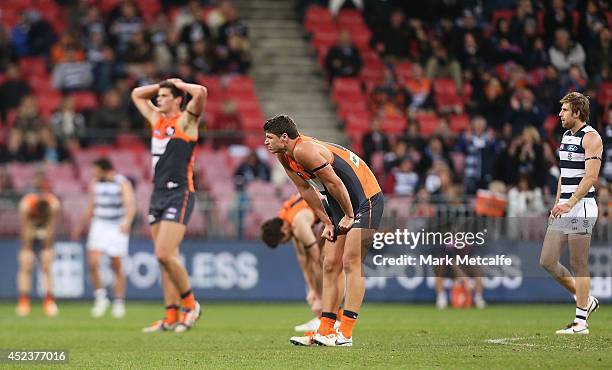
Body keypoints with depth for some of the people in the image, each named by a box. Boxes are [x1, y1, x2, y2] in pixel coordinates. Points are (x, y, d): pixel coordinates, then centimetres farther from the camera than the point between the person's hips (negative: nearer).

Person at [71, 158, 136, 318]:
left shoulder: (122, 183, -8)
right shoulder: (95, 184, 8)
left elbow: (131, 205, -19)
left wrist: (127, 221, -37)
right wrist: (80, 227, 24)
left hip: (118, 228, -4)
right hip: (99, 225, 4)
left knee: (117, 267, -1)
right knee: (93, 263, -12)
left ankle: (119, 303, 11)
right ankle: (100, 297, 3)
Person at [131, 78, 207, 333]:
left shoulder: (185, 121, -4)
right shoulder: (157, 119, 16)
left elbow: (201, 92, -20)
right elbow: (136, 94, 30)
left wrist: (179, 84, -3)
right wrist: (163, 84, 18)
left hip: (179, 195, -8)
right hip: (158, 194, 8)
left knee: (164, 254, -17)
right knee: (165, 258, 5)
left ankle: (190, 304, -2)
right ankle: (171, 317, 7)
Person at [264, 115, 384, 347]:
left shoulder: (304, 150, -24)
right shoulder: (284, 157, 5)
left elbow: (334, 182, -22)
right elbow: (306, 189, 14)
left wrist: (349, 216, -12)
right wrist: (327, 223, 11)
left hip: (365, 200, -10)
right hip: (342, 205, 10)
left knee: (351, 263, -13)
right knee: (330, 266, 5)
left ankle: (345, 334, -16)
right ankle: (325, 331, 6)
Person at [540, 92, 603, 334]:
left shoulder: (591, 137, -10)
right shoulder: (566, 136, 18)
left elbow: (591, 175, -19)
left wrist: (570, 204, -25)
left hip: (581, 208, -9)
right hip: (564, 208, 9)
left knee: (579, 266, -5)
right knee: (547, 261, 5)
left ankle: (581, 322, 0)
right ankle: (586, 301, 19)